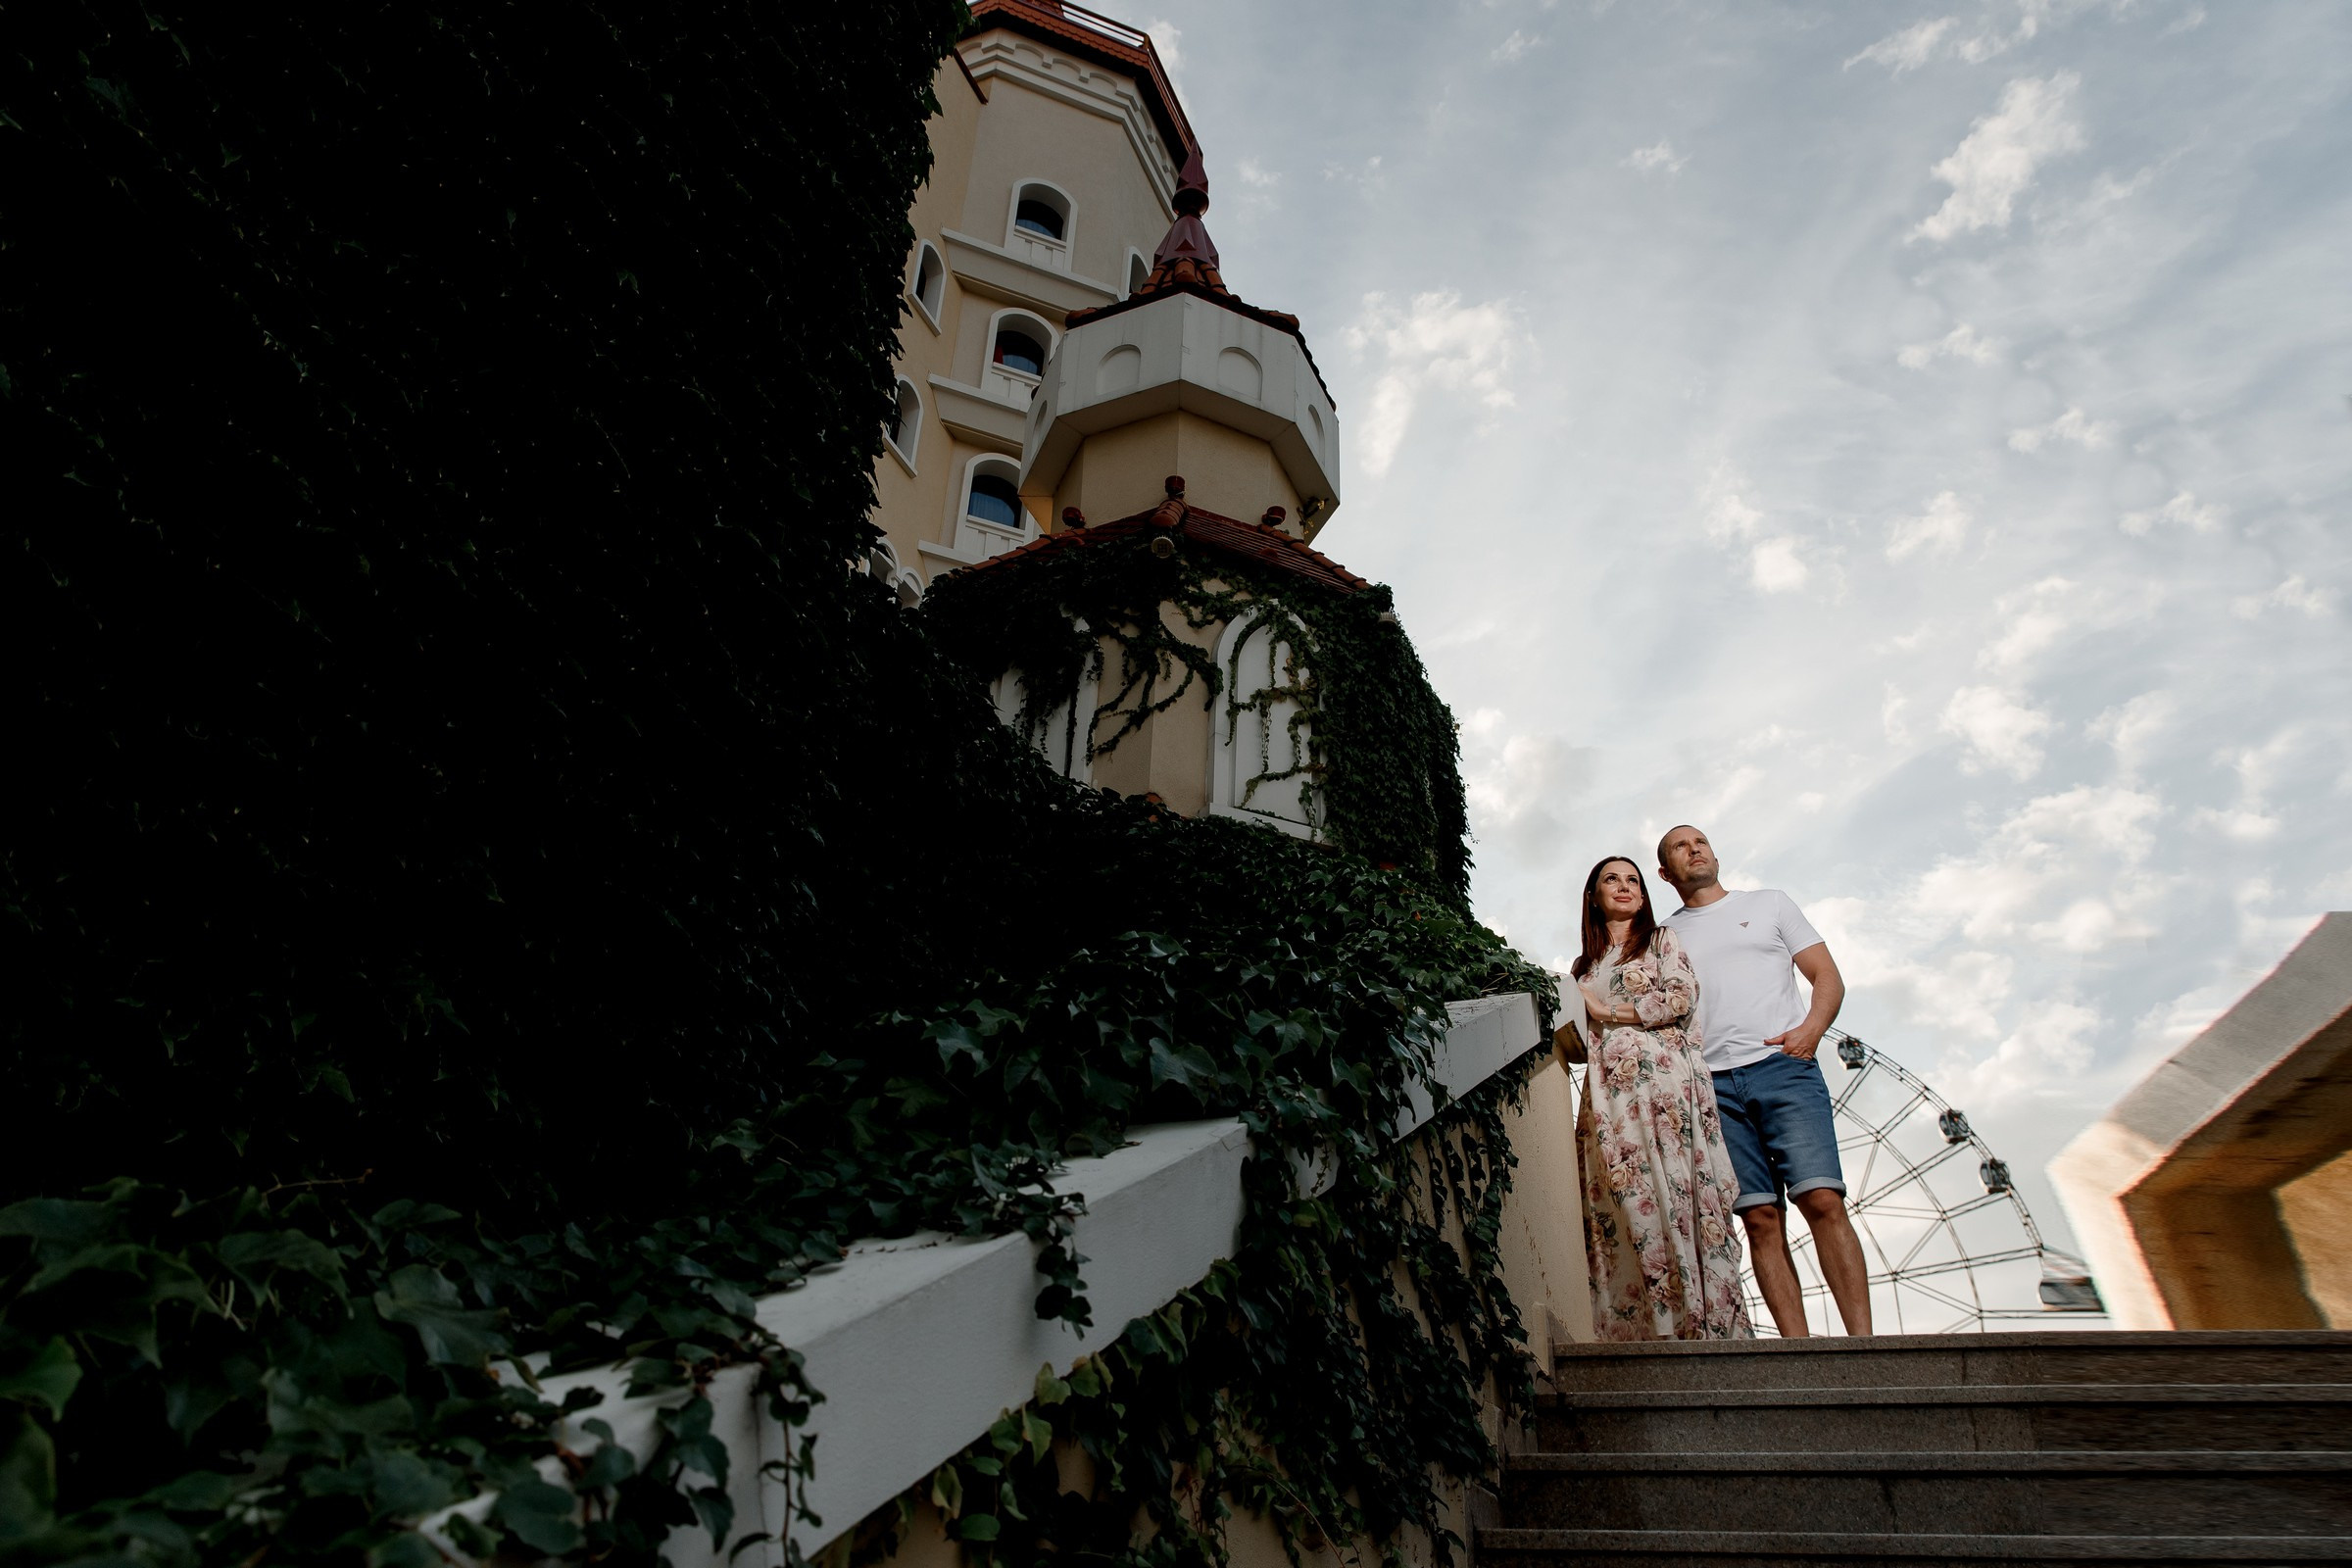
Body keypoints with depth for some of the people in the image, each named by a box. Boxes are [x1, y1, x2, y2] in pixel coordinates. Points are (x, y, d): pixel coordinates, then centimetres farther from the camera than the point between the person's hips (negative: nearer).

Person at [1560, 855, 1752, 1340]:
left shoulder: (1662, 940, 14)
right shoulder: (1583, 965, 23)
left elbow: (1681, 997, -4)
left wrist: (1607, 1011, -2)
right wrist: (1561, 1031, 1)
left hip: (1664, 1078, -3)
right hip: (1608, 1092, 3)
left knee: (1675, 1193, -11)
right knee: (1624, 1207, -5)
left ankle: (1702, 1324, -8)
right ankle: (1644, 1331, -4)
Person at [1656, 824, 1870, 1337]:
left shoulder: (1769, 903, 18)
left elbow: (1828, 976, 12)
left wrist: (1811, 1029, -8)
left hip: (1782, 1067, -1)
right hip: (1713, 1086, 1)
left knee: (1823, 1200, -14)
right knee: (1761, 1219, -3)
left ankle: (1862, 1339, -11)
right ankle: (1798, 1350, -2)